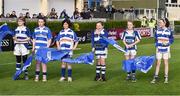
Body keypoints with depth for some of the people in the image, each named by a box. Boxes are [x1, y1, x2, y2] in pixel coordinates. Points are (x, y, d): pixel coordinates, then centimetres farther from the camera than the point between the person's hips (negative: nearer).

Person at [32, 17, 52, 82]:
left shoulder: (47, 30, 1)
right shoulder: (36, 29, 11)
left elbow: (49, 40, 2)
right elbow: (34, 39, 16)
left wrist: (47, 47, -8)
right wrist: (33, 47, 8)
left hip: (44, 49, -3)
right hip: (37, 48, 3)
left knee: (44, 62, 0)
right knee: (37, 62, 5)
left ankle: (44, 77, 6)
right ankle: (37, 76, 10)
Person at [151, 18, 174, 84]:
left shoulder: (169, 31, -3)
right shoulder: (157, 31, 2)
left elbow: (172, 39, 4)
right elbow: (156, 39, 9)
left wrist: (167, 42, -12)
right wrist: (157, 47, 2)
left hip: (166, 49, -1)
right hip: (159, 49, 1)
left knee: (166, 63, 5)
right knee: (158, 63, 4)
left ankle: (166, 78, 13)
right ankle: (155, 77, 8)